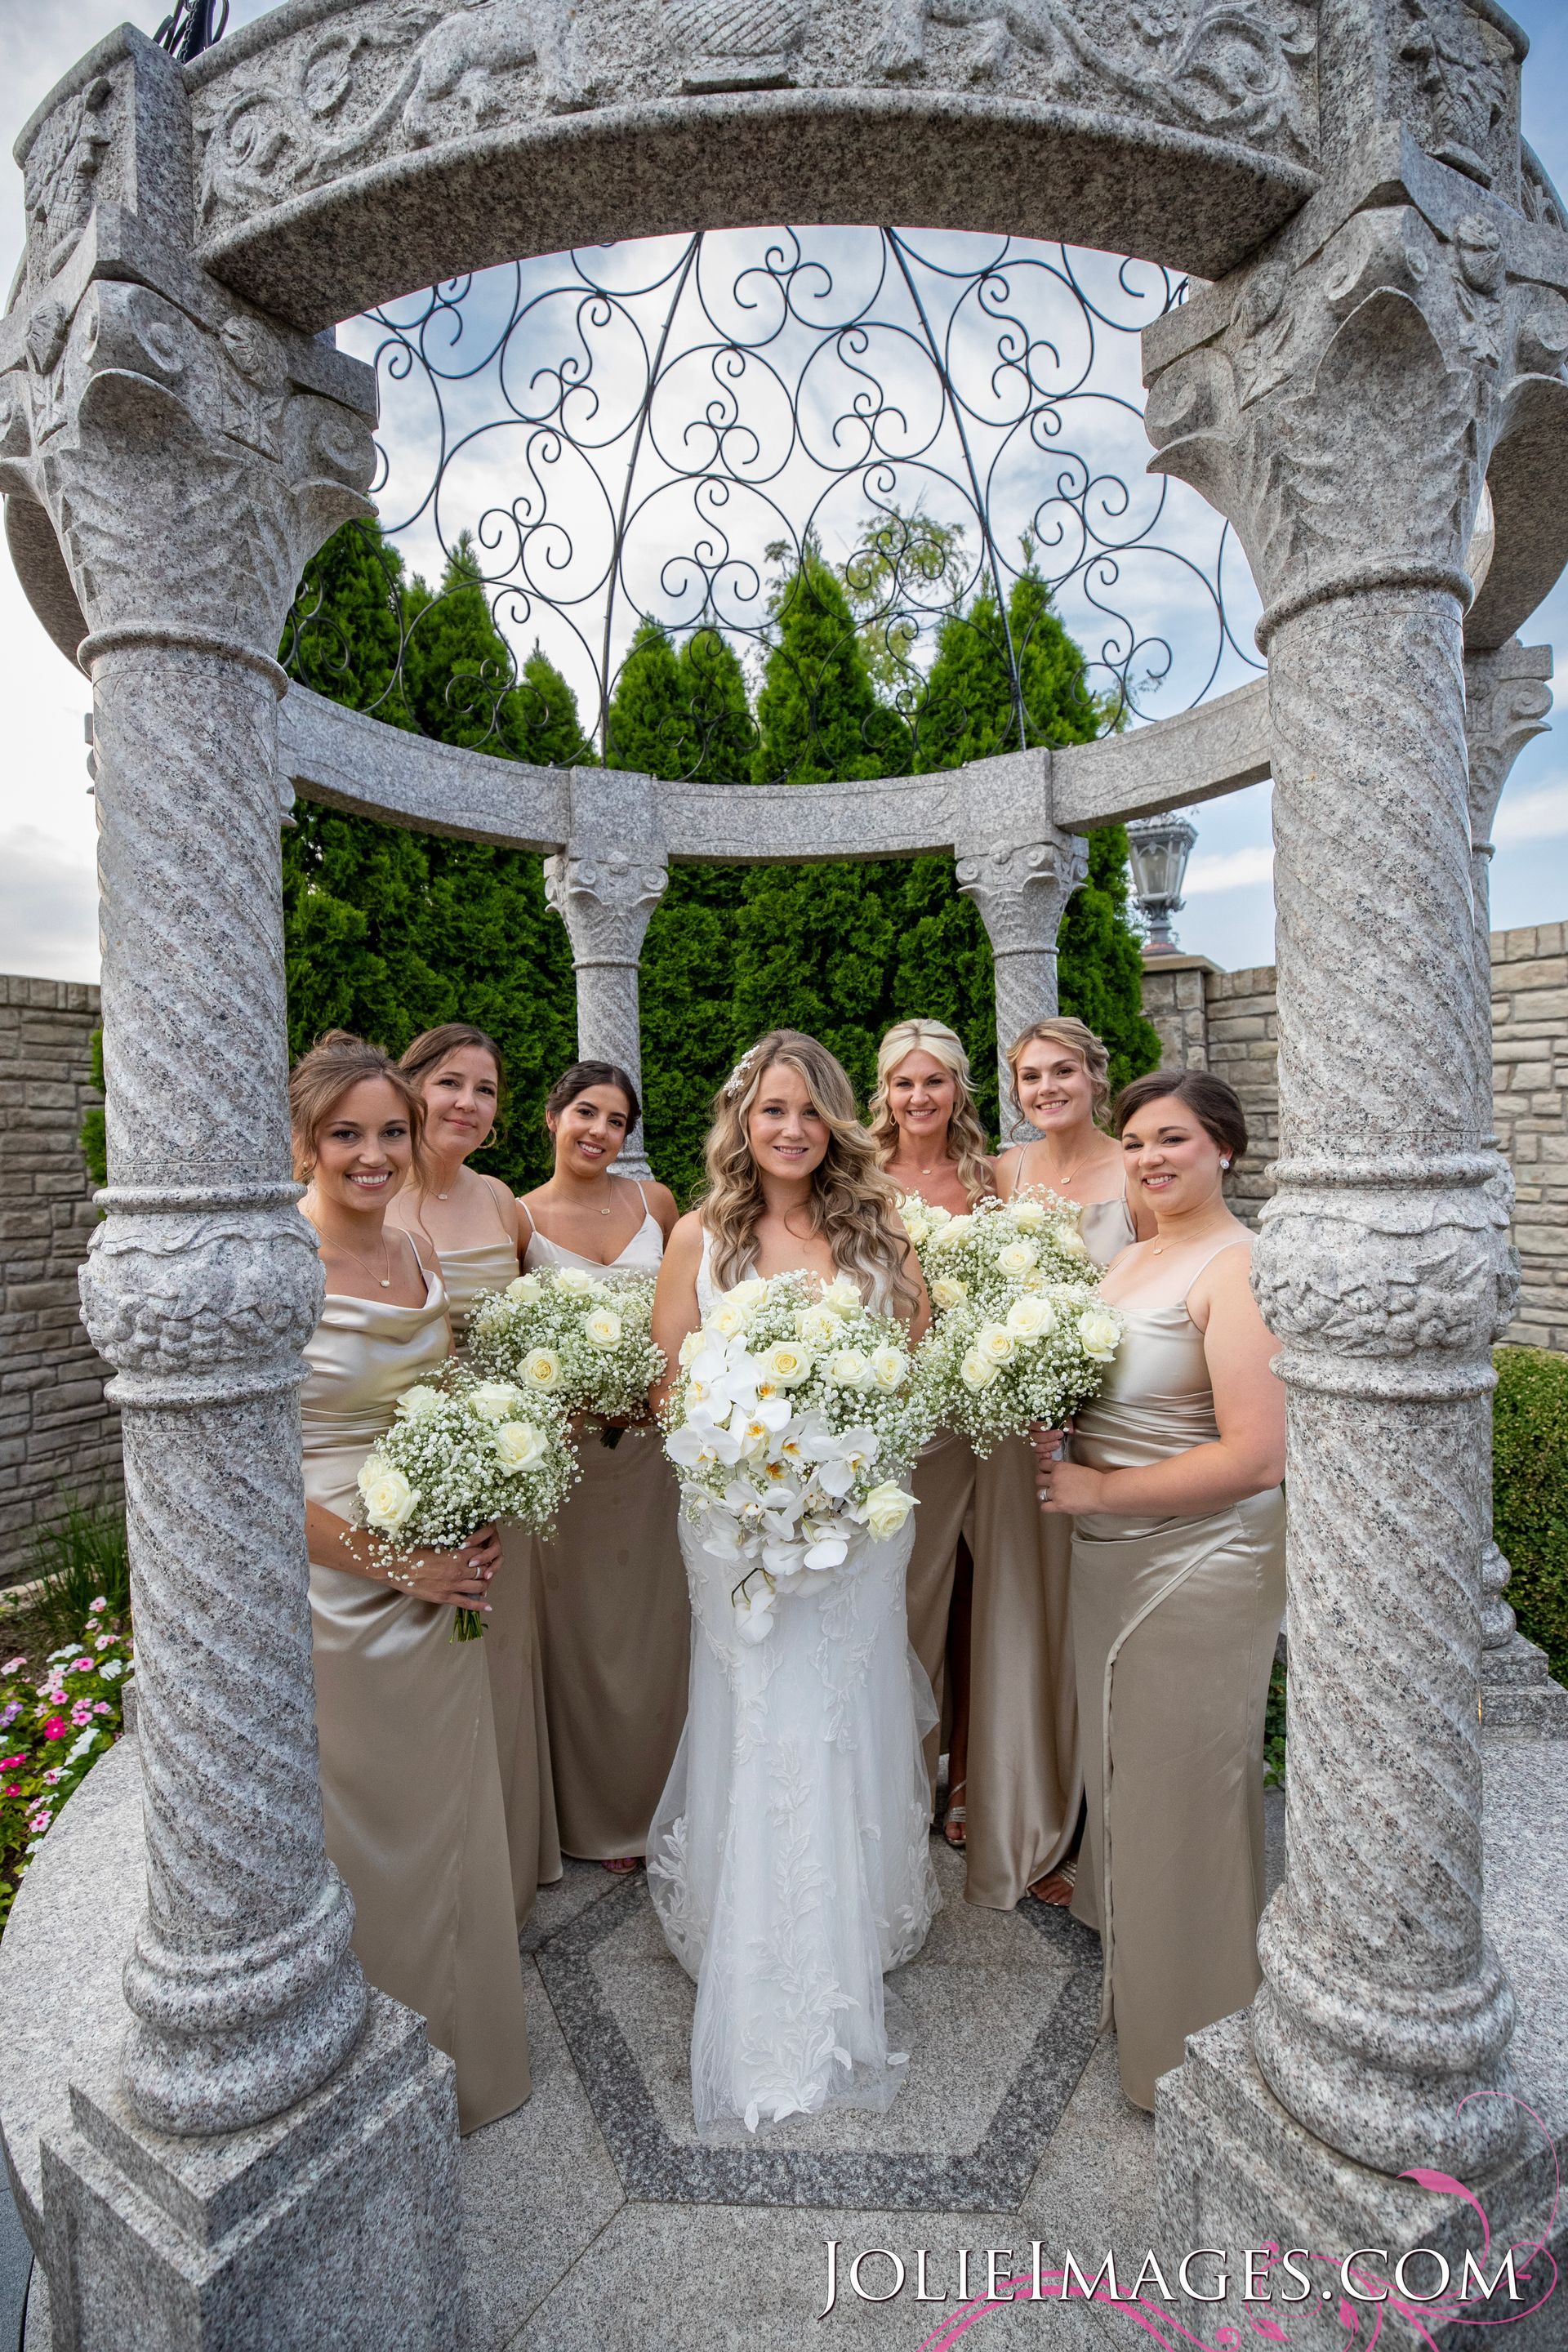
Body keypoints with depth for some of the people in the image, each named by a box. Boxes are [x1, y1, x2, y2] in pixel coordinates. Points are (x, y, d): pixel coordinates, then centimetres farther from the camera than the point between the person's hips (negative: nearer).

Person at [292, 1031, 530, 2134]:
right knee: (364, 1839, 14)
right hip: (332, 1584, -6)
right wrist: (394, 1562, -15)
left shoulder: (414, 1255, 3)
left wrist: (475, 1529, 0)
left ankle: (463, 2056, 48)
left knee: (450, 1821, 23)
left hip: (442, 1579, 7)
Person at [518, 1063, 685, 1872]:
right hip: (566, 1445, -2)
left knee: (656, 1618, 14)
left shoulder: (656, 1200, 2)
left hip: (656, 1435, 2)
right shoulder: (519, 1218, -4)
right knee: (582, 1624, 10)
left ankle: (660, 1801, 37)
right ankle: (597, 1815, 33)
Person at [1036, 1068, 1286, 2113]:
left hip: (1202, 1567, -8)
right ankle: (1134, 1977, 47)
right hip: (1109, 1560, 8)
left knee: (1184, 1798, 9)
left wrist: (1099, 1489, -17)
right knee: (1124, 1777, 23)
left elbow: (1256, 1457, -24)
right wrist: (1060, 1437, -1)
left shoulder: (1237, 1266, -18)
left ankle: (1190, 2040, 33)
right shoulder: (1130, 1259, 9)